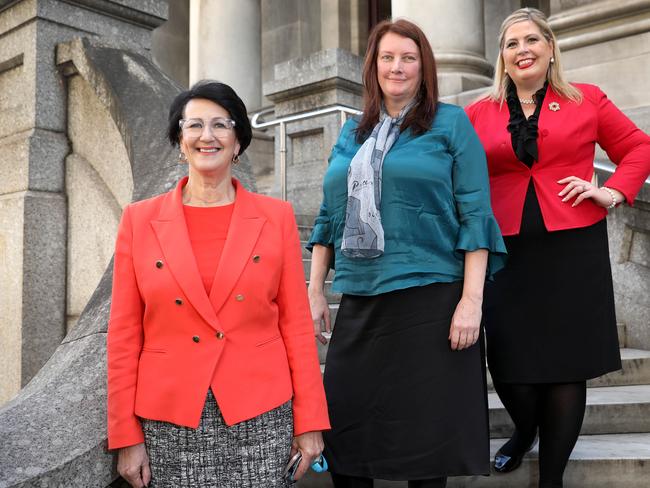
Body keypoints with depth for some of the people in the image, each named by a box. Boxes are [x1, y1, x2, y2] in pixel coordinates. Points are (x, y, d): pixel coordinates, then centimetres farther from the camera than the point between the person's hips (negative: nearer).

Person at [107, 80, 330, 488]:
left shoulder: (276, 217, 2)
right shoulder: (140, 220, 3)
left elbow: (296, 323, 2)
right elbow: (125, 333, 3)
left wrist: (310, 422, -1)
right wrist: (127, 437, 1)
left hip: (261, 415, 0)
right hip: (170, 419, 1)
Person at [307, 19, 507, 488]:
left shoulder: (450, 124, 1)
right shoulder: (351, 134, 15)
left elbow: (475, 216, -6)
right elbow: (330, 217, 17)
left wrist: (472, 300, -13)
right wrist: (315, 290, 11)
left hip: (431, 297, -4)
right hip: (360, 300, 5)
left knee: (427, 426, 3)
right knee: (344, 423, 5)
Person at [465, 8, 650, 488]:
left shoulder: (587, 100, 7)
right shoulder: (480, 113, 7)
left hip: (573, 249, -1)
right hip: (509, 252, 1)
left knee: (566, 363, 3)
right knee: (508, 360, 3)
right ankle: (525, 430, 38)